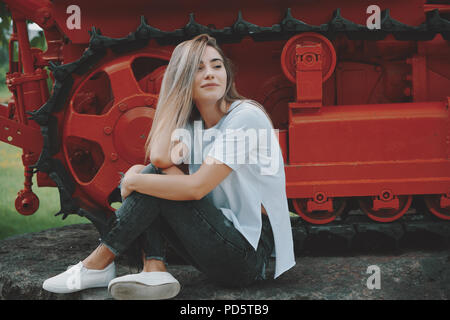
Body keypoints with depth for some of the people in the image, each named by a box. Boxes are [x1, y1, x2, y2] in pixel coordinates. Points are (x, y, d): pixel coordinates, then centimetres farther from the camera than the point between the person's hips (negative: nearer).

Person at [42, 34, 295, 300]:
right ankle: (154, 270, -16)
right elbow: (160, 158, -15)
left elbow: (196, 187, -21)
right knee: (155, 176, -2)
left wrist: (133, 181, -11)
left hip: (251, 253, -7)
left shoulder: (247, 117, -15)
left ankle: (99, 264, -6)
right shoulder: (192, 124, 8)